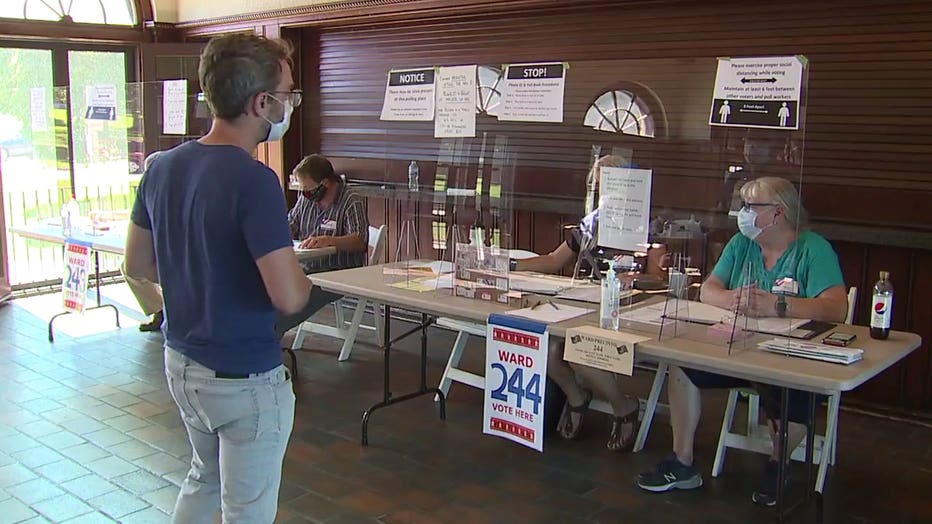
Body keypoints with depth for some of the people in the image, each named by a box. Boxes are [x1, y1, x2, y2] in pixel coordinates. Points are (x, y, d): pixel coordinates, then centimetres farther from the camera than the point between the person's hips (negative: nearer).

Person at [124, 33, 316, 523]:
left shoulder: (162, 168, -1)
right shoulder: (254, 181, -25)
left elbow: (137, 265, 8)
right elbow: (289, 297, -28)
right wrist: (308, 283, -6)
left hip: (180, 360, 8)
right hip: (243, 377, -7)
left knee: (204, 476, 30)